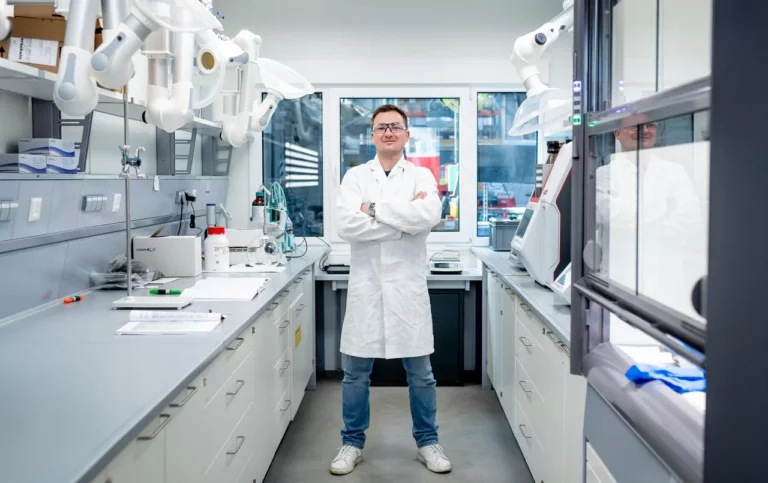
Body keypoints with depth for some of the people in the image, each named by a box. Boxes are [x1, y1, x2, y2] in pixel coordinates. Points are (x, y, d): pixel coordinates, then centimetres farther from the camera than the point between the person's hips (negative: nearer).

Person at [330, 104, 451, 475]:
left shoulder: (421, 176, 2)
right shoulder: (355, 177, 4)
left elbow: (429, 216, -18)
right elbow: (347, 225, -13)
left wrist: (375, 209, -14)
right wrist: (404, 216, -14)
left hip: (407, 286, 0)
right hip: (366, 285, 1)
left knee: (420, 372, 9)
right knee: (356, 372, 9)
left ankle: (427, 442, 27)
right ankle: (352, 443, 26)